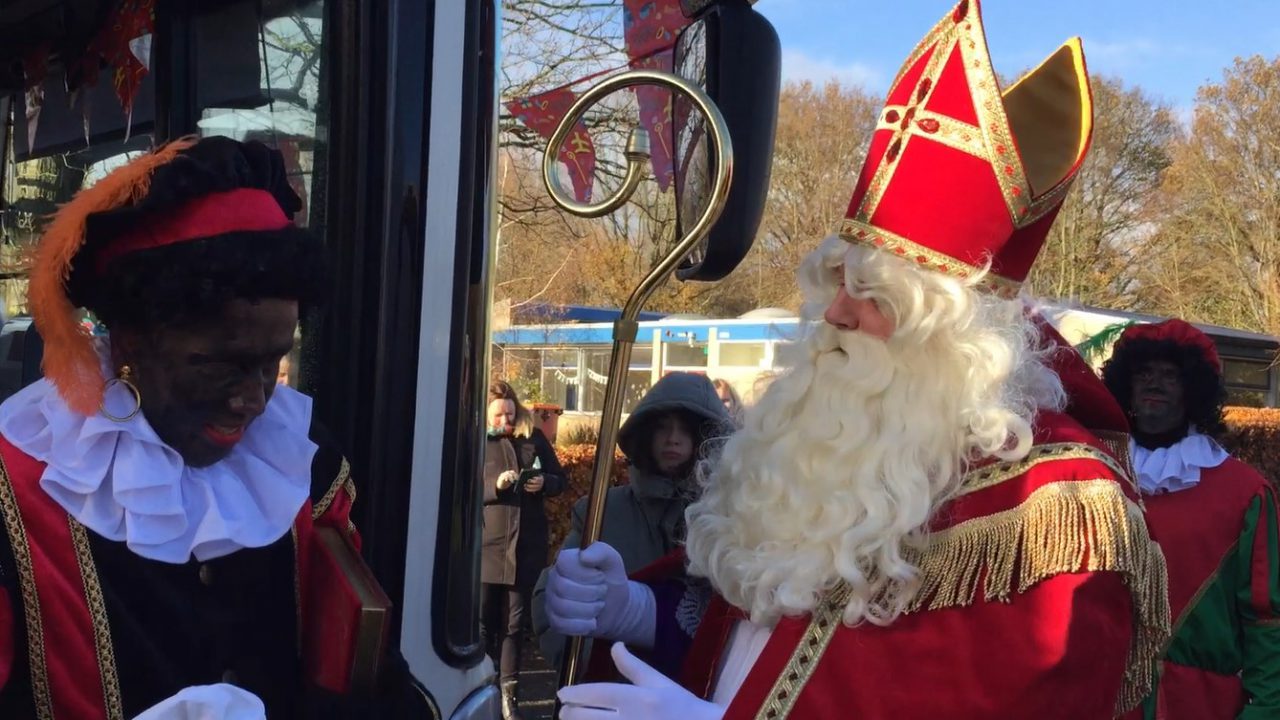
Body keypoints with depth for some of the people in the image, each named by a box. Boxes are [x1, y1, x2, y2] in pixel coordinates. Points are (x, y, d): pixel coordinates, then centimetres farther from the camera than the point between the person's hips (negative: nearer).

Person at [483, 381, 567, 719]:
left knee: (514, 624, 9)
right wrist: (494, 485, -20)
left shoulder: (534, 438, 6)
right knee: (484, 623, 3)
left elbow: (560, 479, 12)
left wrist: (544, 482, -9)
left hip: (526, 546, 2)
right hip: (487, 545, -2)